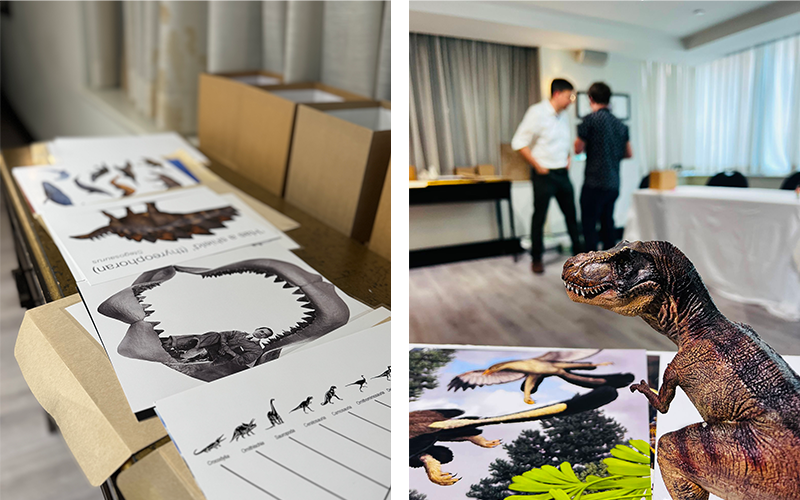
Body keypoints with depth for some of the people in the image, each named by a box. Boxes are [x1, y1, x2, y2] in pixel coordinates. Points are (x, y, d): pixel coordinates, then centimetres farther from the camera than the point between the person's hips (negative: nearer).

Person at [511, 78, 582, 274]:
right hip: (544, 174, -6)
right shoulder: (537, 112, -11)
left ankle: (578, 252, 24)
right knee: (539, 216, 3)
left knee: (571, 214, 11)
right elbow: (519, 142, -15)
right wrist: (537, 166, -14)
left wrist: (567, 158, 9)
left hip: (562, 173, 7)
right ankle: (536, 259, 15)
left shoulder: (563, 116, 11)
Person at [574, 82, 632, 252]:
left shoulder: (591, 119, -9)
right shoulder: (620, 124, 10)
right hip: (614, 184, 7)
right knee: (607, 223, 16)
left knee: (589, 225, -1)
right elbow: (629, 154, 15)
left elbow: (578, 149, -5)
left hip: (595, 183, -7)